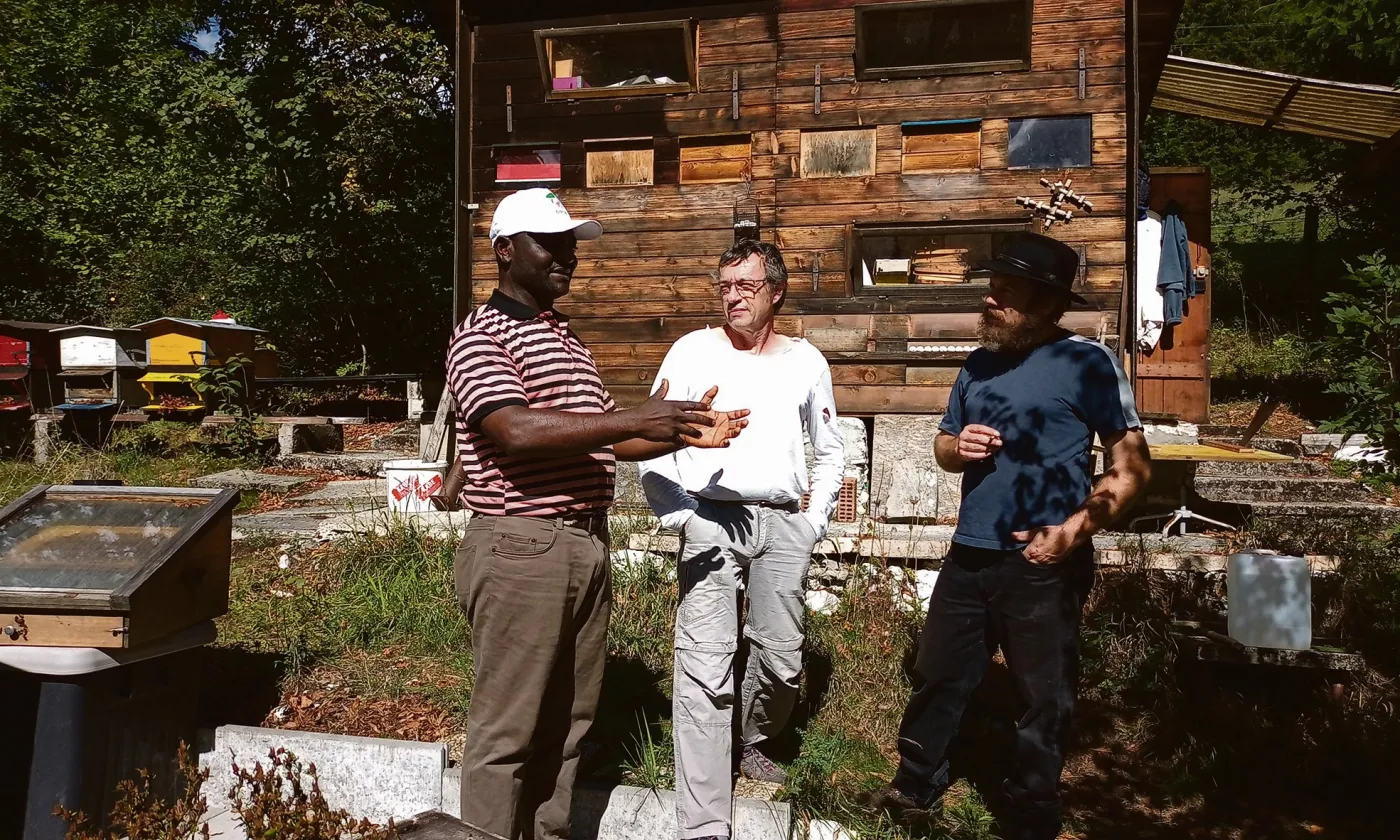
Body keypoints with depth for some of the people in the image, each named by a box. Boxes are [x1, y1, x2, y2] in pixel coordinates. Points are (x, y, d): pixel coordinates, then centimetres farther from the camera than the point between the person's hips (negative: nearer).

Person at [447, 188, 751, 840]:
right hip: (521, 548, -8)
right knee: (508, 725, 2)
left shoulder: (569, 341, 18)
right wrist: (635, 418, -23)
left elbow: (605, 441, 20)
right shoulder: (481, 336, -8)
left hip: (588, 546, 8)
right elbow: (517, 431, -24)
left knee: (568, 718, 16)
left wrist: (683, 434, 6)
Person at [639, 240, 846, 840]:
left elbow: (830, 452, 19)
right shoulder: (693, 352, 2)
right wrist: (679, 519, -8)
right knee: (706, 671, -9)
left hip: (784, 522, 3)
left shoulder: (806, 361, 11)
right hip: (712, 520, -3)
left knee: (782, 661, 9)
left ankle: (751, 743, 40)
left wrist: (814, 522, 9)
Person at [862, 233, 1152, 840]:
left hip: (1043, 567, -6)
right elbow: (942, 446, 20)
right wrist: (958, 448, -4)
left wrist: (1073, 531, -22)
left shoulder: (1085, 363, -10)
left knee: (1045, 699, 10)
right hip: (969, 557, 6)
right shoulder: (979, 365, 9)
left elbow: (1132, 466, -11)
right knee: (937, 678, 16)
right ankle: (915, 788, 36)